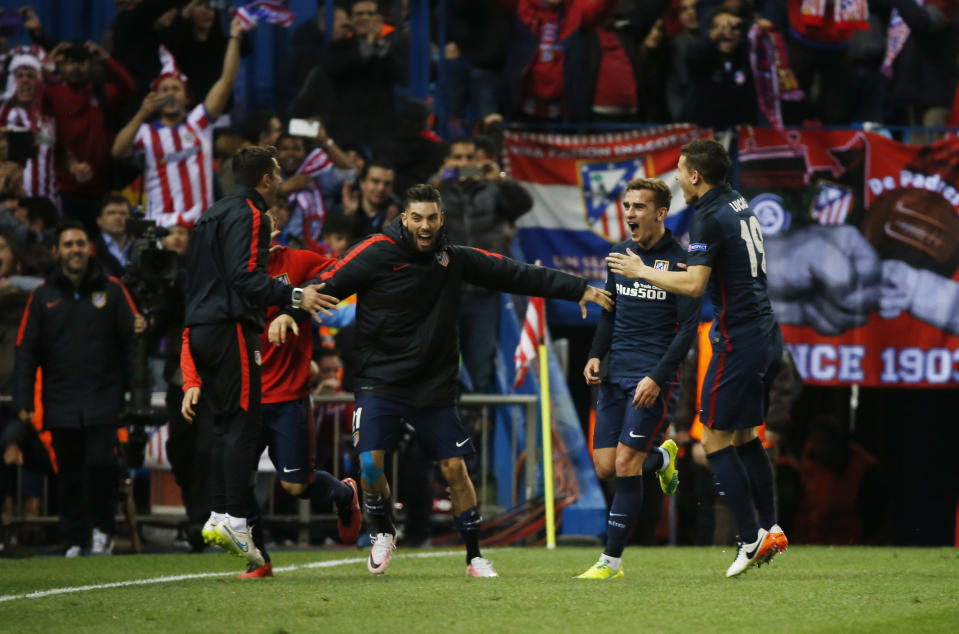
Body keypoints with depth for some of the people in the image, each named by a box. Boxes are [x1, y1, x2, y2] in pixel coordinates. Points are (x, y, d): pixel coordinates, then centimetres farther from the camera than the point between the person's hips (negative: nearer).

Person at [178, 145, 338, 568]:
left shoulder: (214, 215, 22)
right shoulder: (248, 215, -7)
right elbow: (245, 277, -19)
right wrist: (294, 297, -19)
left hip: (201, 328, 9)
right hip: (231, 327, -9)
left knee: (226, 425, 11)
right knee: (243, 424, -9)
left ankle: (217, 515, 5)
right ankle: (233, 518, -15)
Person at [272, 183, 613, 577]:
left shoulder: (455, 259, 2)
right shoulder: (377, 253, -9)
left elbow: (516, 275, 8)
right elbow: (328, 284, -10)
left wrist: (581, 291, 11)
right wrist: (290, 311, -28)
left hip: (435, 386, 3)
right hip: (380, 381, -3)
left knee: (455, 469, 0)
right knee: (370, 463, -15)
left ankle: (475, 557, 15)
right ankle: (383, 533, 14)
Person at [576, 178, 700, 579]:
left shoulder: (679, 263, -9)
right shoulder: (620, 254, 10)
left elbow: (688, 328, -11)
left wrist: (656, 377, -19)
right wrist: (595, 355, 6)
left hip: (654, 377, -6)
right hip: (616, 374, 6)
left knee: (626, 464, -12)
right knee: (605, 468, 3)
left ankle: (611, 561, -5)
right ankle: (662, 459, 35)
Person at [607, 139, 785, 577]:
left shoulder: (710, 218, -14)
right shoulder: (739, 206, 13)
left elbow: (694, 284, -21)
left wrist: (642, 272, -8)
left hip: (739, 339, -9)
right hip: (767, 333, 9)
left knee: (715, 441, -4)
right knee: (744, 436, 18)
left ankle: (751, 539, -7)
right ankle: (771, 528, 16)